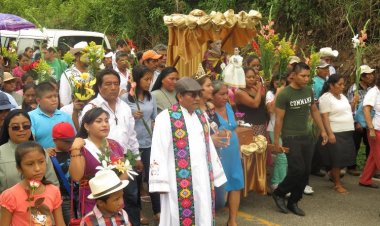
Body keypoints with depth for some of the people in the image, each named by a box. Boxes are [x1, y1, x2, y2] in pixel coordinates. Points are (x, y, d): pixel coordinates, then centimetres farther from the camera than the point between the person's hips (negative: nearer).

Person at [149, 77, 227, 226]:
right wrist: (160, 184, -15)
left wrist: (215, 176, 14)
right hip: (179, 183, -6)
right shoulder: (166, 118, -9)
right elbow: (158, 151, -12)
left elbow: (208, 146, 14)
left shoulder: (201, 116, 11)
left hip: (203, 179, 6)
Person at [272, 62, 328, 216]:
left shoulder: (309, 90, 4)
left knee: (305, 172, 6)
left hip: (306, 137, 6)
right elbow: (279, 119, -12)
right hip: (291, 138, -6)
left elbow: (314, 111, 15)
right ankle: (279, 193, 13)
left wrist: (323, 130, 12)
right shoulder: (284, 94, -14)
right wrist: (276, 141, -10)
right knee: (297, 170, -11)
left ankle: (293, 202, 20)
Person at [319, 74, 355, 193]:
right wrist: (330, 133, -22)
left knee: (343, 158, 9)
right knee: (337, 158, 1)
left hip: (347, 132, 8)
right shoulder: (326, 98, -11)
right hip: (335, 133, -8)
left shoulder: (342, 96, 13)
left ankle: (333, 174, 26)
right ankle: (337, 184, 12)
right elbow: (325, 117, -16)